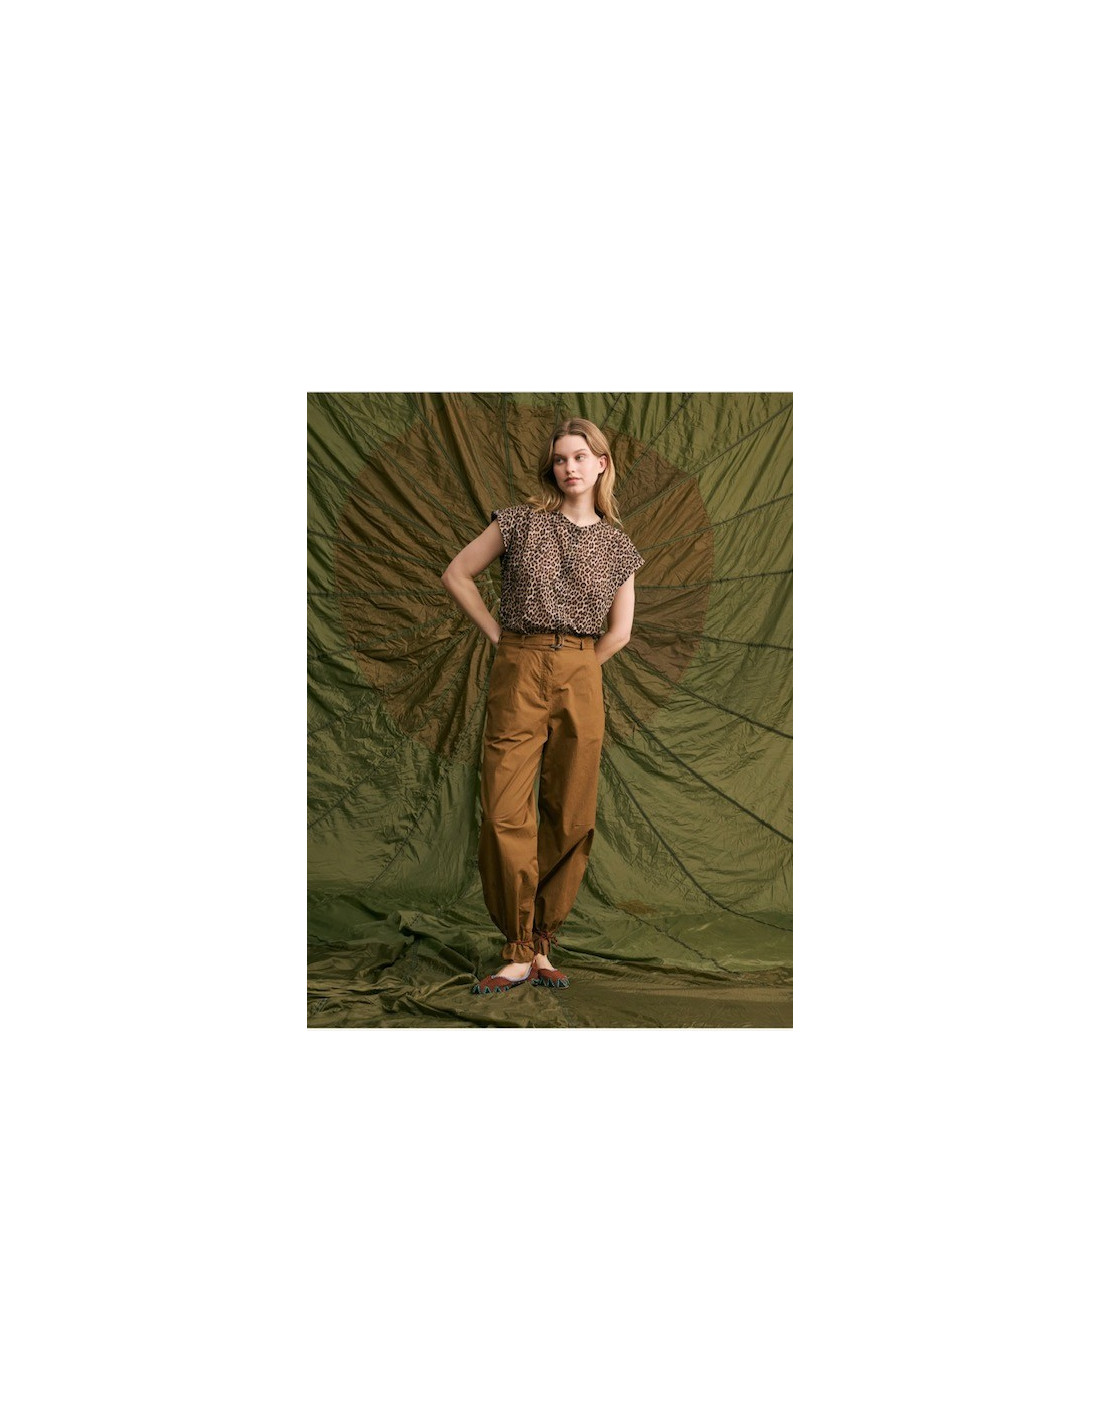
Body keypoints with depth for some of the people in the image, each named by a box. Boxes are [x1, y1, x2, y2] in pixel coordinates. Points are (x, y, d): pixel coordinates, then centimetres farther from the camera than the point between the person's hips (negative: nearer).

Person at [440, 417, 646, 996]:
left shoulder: (617, 545, 10)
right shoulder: (521, 520, 4)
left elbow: (618, 632, 13)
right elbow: (456, 574, 8)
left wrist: (574, 667, 7)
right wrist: (498, 635, 4)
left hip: (581, 680, 2)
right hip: (517, 673, -2)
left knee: (571, 817, 2)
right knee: (504, 813, -7)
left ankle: (542, 946, 15)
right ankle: (519, 952, 4)